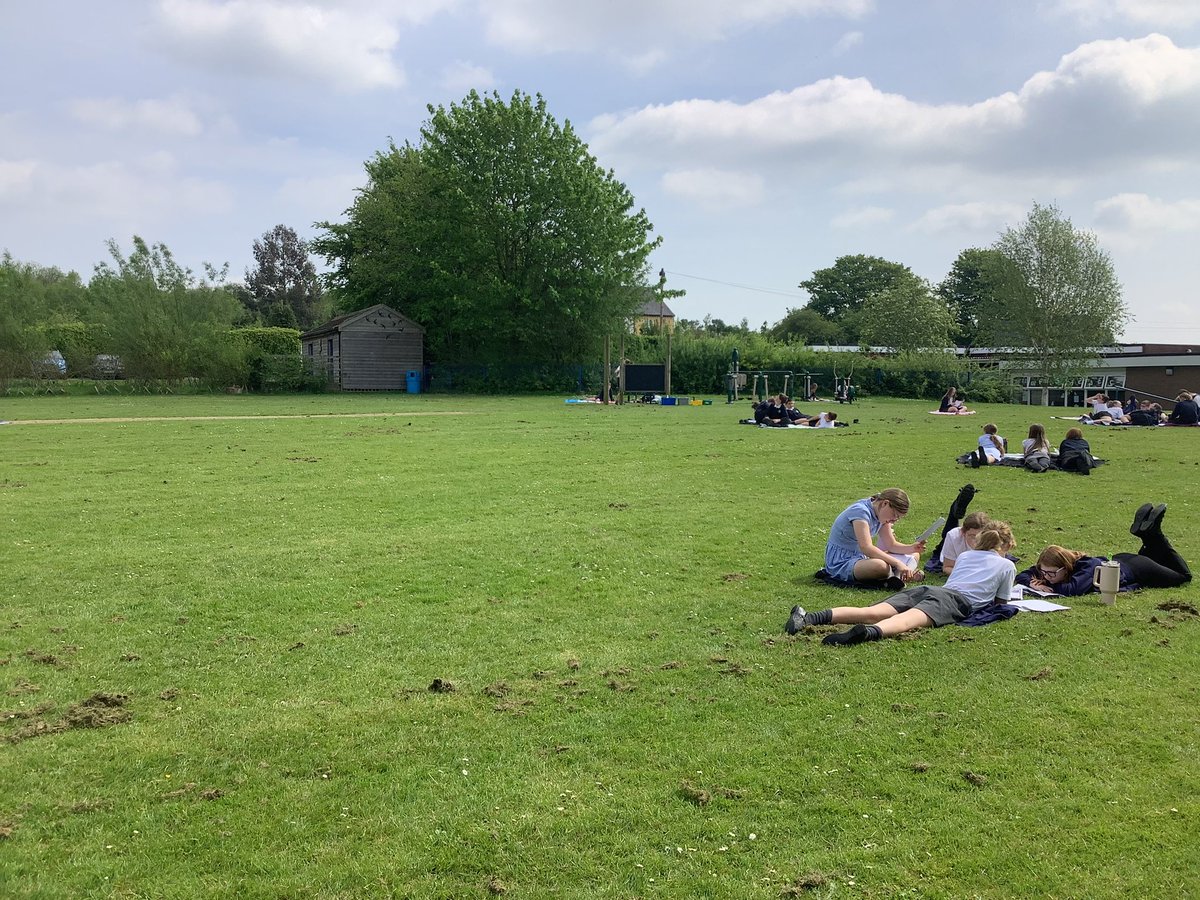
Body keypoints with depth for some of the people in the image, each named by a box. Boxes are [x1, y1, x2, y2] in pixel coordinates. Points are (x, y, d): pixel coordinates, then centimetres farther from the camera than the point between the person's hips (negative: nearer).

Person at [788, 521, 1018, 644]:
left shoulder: (965, 555, 37)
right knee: (909, 620, -33)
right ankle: (868, 632, -65)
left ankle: (810, 617, -40)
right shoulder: (1007, 566, 24)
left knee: (872, 613, -18)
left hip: (926, 589, 4)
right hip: (957, 600, -4)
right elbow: (1001, 601, 30)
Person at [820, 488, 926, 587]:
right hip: (841, 562, -9)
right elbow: (866, 547, -35)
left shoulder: (881, 514, 4)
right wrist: (897, 563, -38)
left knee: (914, 556, 7)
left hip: (861, 558, 9)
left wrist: (912, 548, -14)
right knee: (881, 566, -39)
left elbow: (891, 545, 5)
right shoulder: (861, 511, -23)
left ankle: (899, 576, -17)